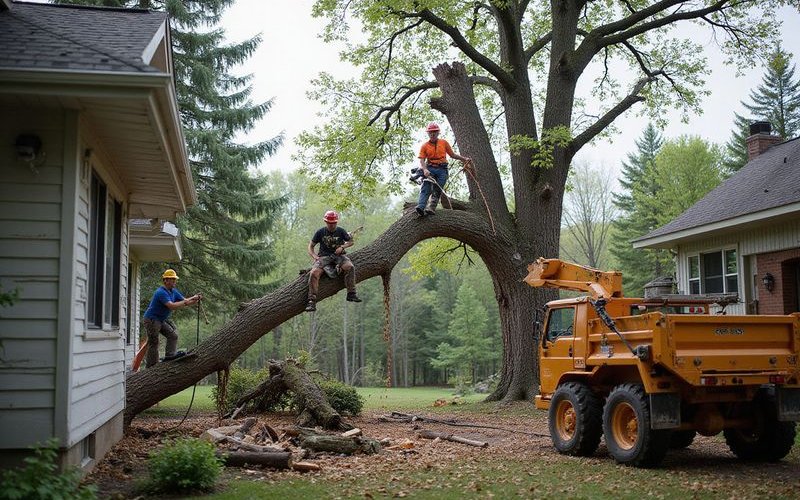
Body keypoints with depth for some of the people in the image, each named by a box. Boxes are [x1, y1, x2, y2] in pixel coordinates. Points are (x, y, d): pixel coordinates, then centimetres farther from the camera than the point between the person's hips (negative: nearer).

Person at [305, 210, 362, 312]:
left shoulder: (341, 231, 6)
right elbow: (311, 246, 12)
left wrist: (342, 247, -1)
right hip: (324, 257, -1)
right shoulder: (320, 232, 5)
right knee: (314, 273, -28)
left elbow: (351, 241, 18)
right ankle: (312, 301, -28)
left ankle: (351, 294, -23)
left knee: (349, 267, -31)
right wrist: (314, 256, -6)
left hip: (338, 255, 1)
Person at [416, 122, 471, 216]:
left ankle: (431, 207, -20)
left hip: (442, 170, 2)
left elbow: (452, 155, 22)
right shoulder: (425, 146, 9)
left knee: (437, 190, -11)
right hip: (430, 169, -2)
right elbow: (422, 160, 0)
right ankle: (421, 207, -33)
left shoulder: (444, 143, 14)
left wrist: (464, 159, 16)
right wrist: (425, 169, -18)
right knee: (426, 188, -18)